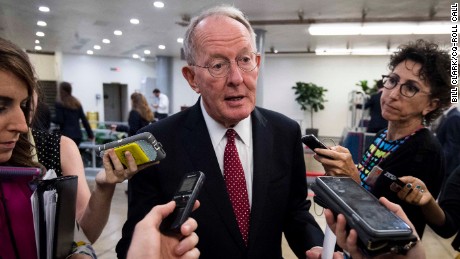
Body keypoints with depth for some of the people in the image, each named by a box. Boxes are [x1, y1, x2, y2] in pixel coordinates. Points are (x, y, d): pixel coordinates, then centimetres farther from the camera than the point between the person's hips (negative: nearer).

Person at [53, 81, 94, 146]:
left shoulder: (59, 104, -5)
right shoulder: (77, 103, 11)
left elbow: (59, 120, -9)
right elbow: (84, 119, 10)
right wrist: (90, 134, 13)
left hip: (66, 135, -6)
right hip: (77, 135, 6)